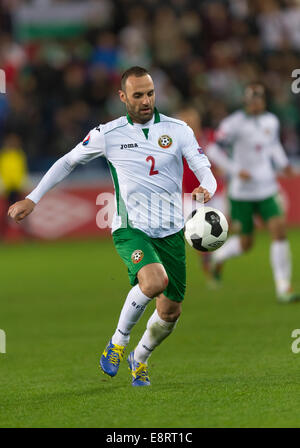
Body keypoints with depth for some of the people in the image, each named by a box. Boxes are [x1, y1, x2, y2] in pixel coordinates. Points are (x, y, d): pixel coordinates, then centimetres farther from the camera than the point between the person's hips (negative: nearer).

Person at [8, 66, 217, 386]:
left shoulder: (177, 130, 1)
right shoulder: (108, 134, -1)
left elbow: (204, 170, -2)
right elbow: (68, 162, 12)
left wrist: (206, 189, -27)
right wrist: (32, 198, 11)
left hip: (171, 231, 3)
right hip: (130, 228, -3)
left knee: (170, 312, 7)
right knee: (155, 280, -33)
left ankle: (139, 359, 38)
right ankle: (118, 342, -9)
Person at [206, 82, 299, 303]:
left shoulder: (271, 121, 5)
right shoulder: (234, 124, -12)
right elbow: (213, 151, -9)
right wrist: (236, 170, -18)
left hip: (267, 190, 4)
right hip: (242, 192, -4)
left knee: (279, 230, -14)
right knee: (246, 243, 5)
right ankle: (219, 256, 41)